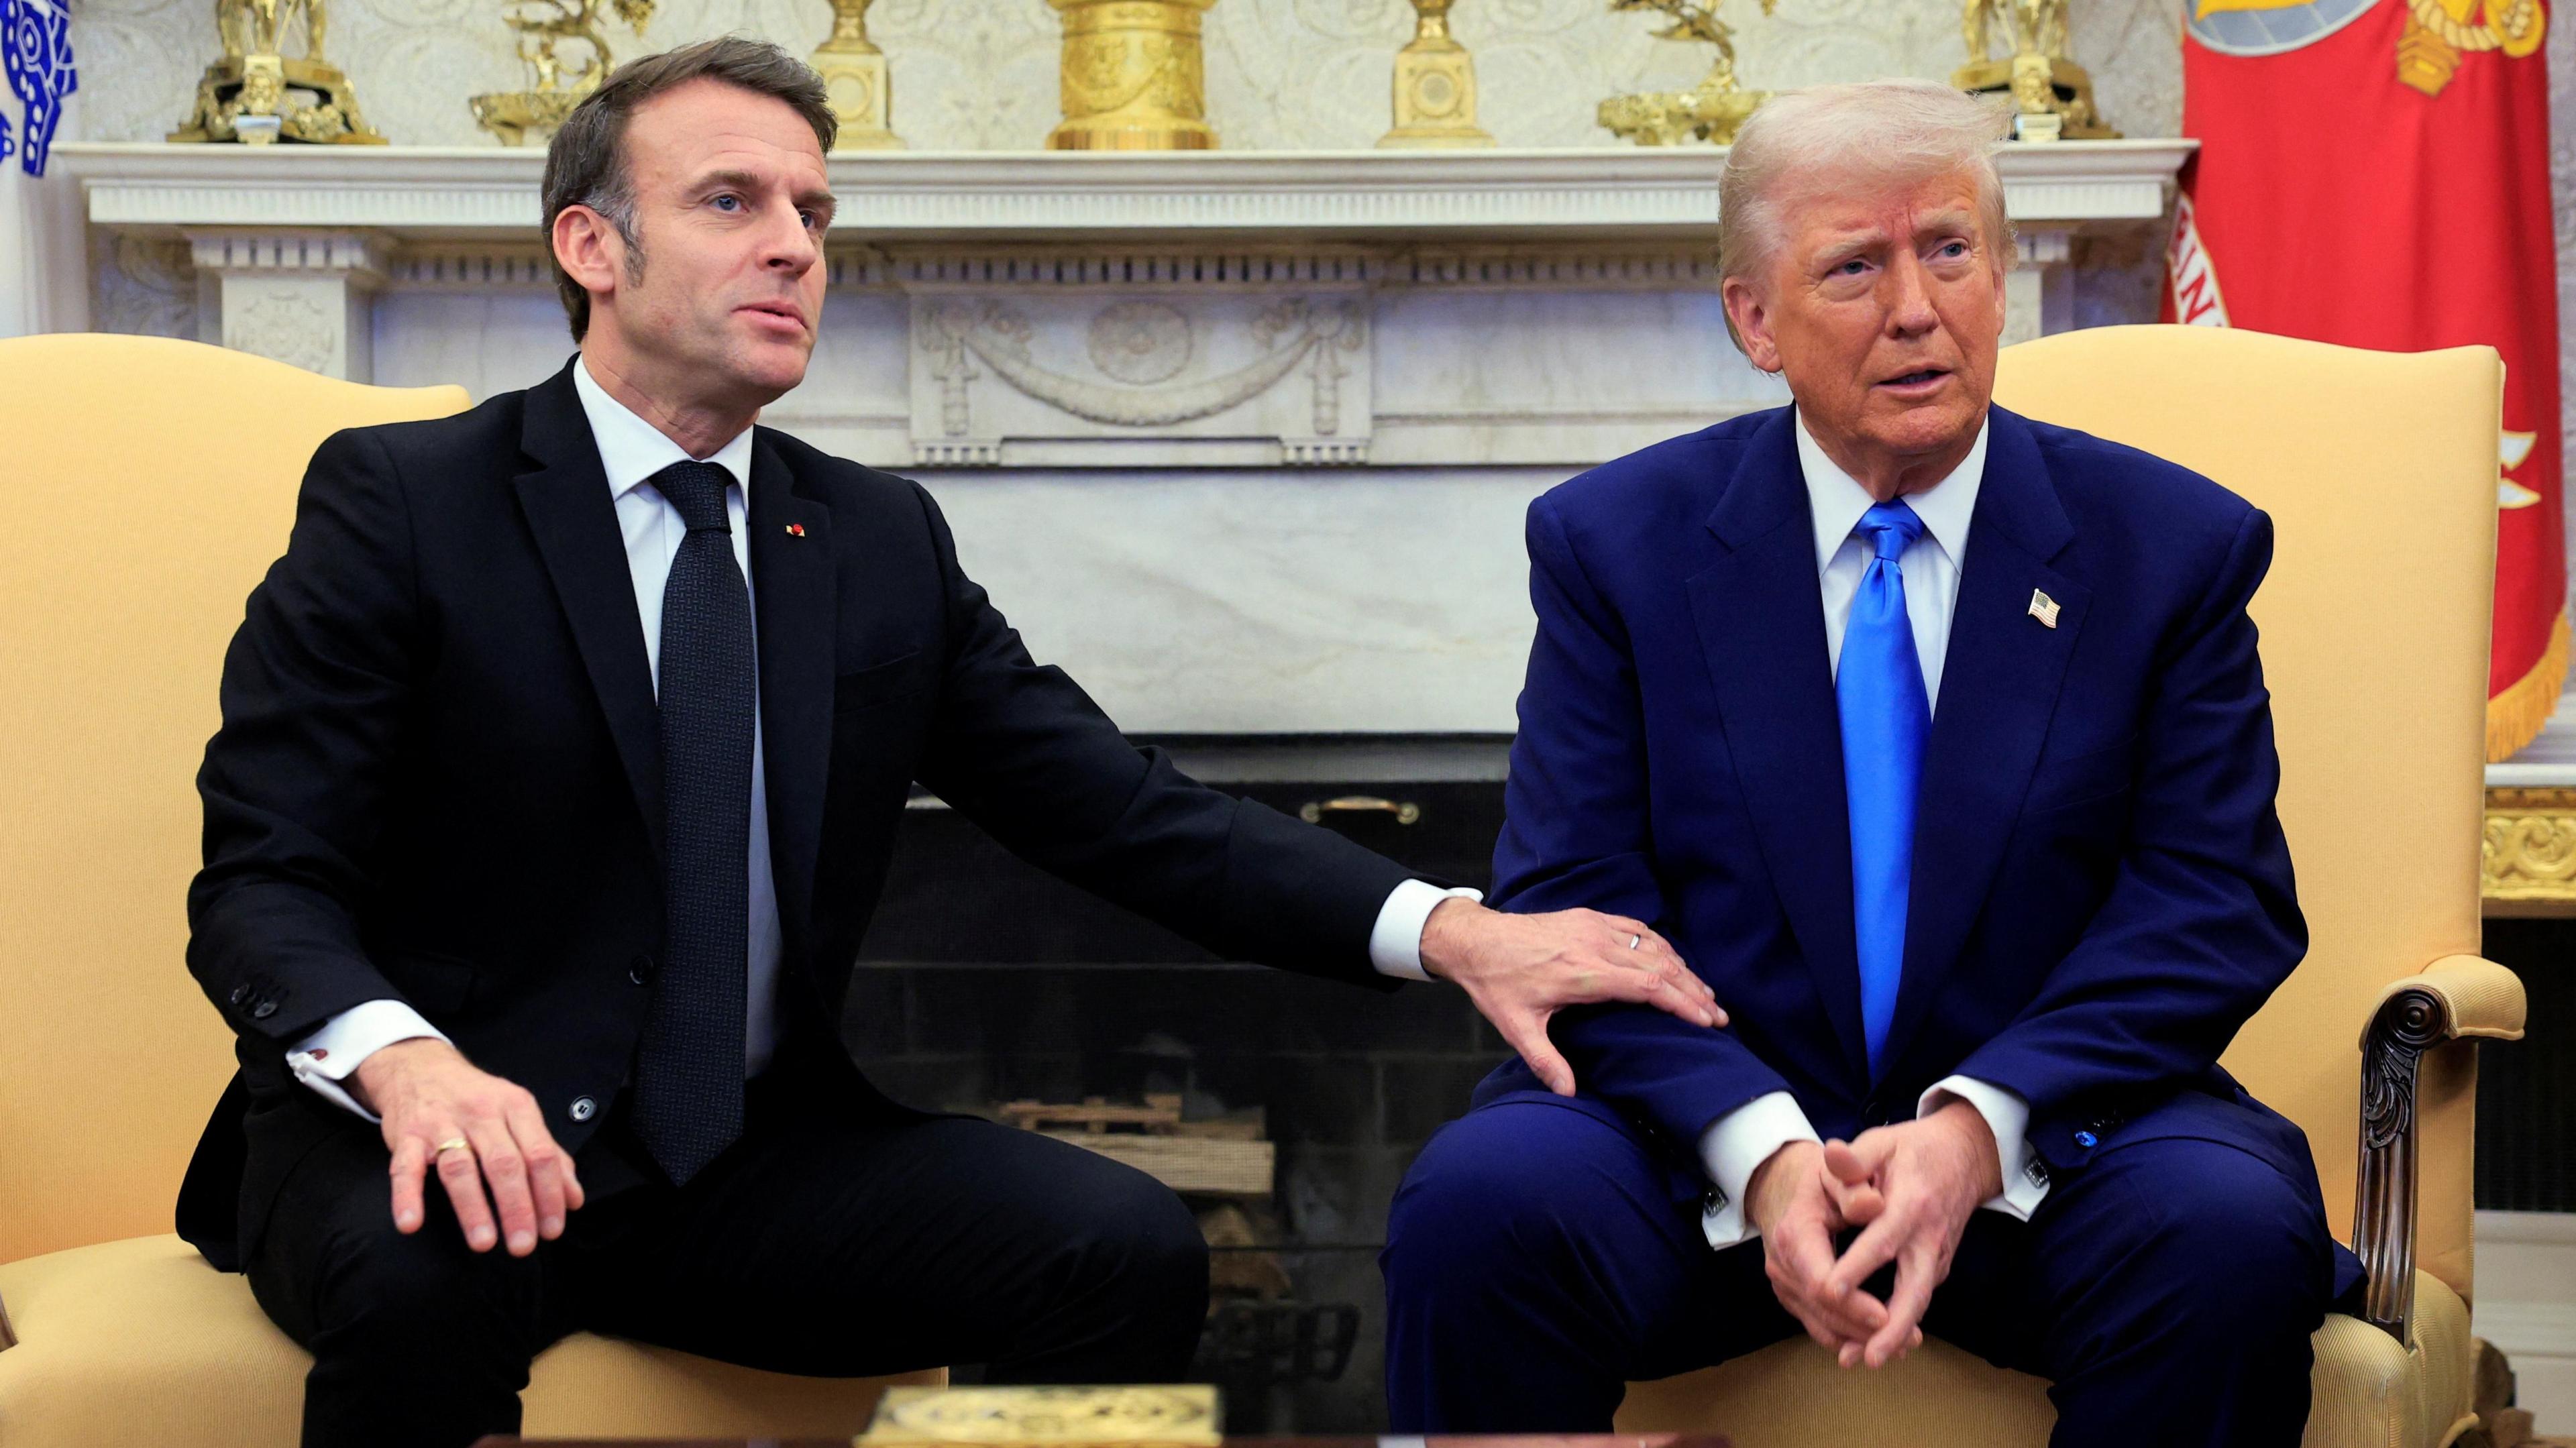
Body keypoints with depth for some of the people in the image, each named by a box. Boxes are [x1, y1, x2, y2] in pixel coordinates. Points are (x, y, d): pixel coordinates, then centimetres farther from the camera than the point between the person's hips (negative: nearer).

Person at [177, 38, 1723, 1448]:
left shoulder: (884, 543, 9)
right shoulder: (399, 503, -4)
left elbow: (1124, 807, 4)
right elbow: (260, 883, -9)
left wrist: (1447, 929, -12)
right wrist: (408, 1062, -32)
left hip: (757, 1156, 4)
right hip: (429, 1145, -4)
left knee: (1130, 1251, -18)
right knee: (430, 1272, -37)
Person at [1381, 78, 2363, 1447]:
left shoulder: (2172, 547, 4)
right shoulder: (1614, 542, 4)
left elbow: (2216, 905, -2)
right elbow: (1570, 905, -3)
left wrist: (1980, 1126, -19)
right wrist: (1761, 1150, -21)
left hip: (2044, 1132, 1)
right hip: (1708, 1128, 0)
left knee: (2234, 1231, -31)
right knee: (1479, 1203, -29)